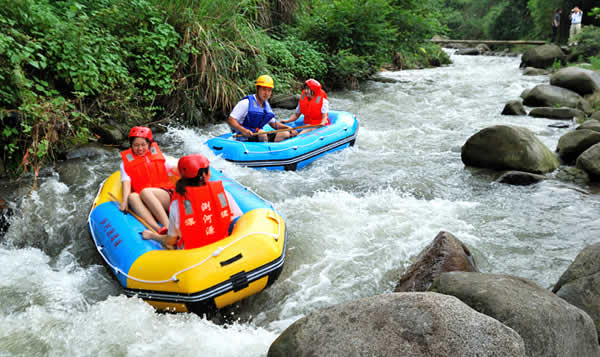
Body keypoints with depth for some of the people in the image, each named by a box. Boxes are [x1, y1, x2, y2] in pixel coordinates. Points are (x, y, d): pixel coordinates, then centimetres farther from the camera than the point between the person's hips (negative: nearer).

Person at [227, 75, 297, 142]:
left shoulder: (266, 104, 15)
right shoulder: (246, 103, -12)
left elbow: (273, 123, 21)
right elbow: (230, 120, -17)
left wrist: (287, 127, 4)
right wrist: (243, 130, -34)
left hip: (259, 136, 7)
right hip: (244, 138, -7)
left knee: (286, 134, -7)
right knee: (262, 133, -36)